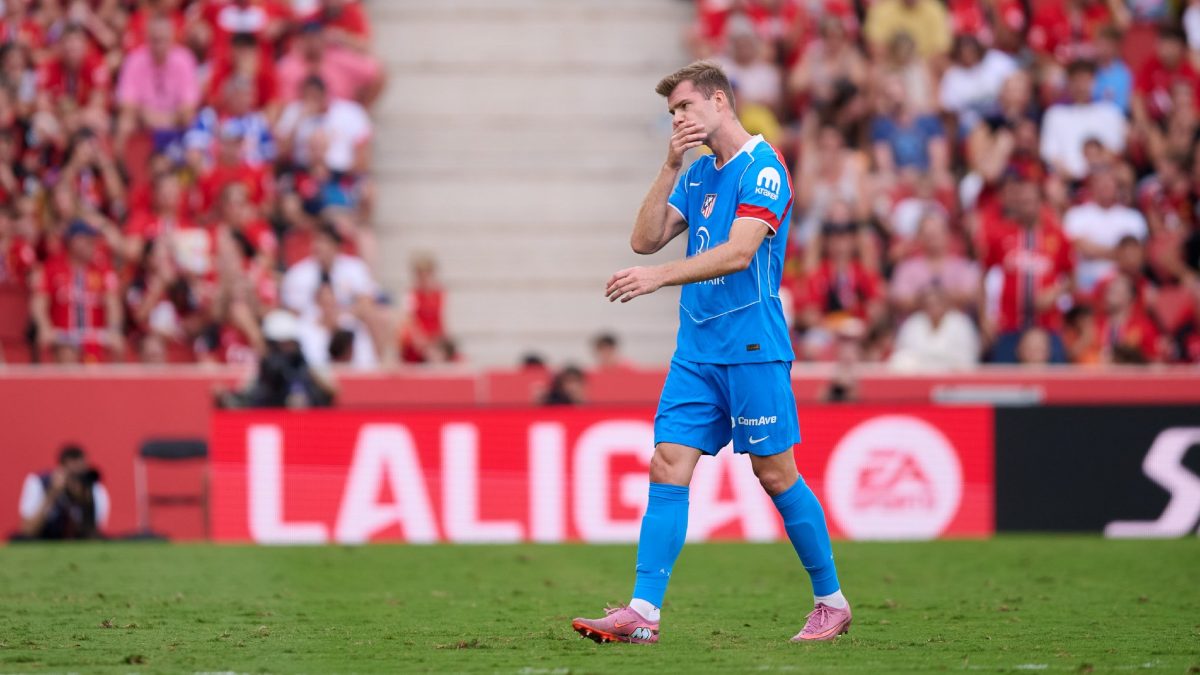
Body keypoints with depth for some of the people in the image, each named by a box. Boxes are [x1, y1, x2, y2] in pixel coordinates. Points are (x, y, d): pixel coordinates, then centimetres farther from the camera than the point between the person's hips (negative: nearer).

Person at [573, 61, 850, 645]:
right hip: (696, 350, 7)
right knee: (667, 467, -3)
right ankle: (643, 613, -8)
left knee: (775, 474, -1)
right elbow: (645, 240, 9)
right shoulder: (697, 174, 16)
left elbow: (739, 252, -22)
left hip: (752, 348, -7)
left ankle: (831, 602, 13)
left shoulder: (763, 169, -10)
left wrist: (660, 276, -29)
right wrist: (670, 167, 1)